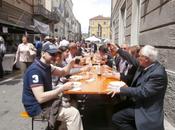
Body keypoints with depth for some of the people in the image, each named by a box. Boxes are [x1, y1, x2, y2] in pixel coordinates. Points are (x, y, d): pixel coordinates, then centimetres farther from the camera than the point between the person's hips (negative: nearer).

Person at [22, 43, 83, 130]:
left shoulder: (46, 66, 4)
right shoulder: (35, 70, -26)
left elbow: (63, 72, 14)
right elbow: (40, 98, -31)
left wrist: (71, 62, -4)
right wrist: (63, 88, -26)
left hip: (46, 100, 10)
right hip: (38, 107, -10)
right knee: (73, 113, -17)